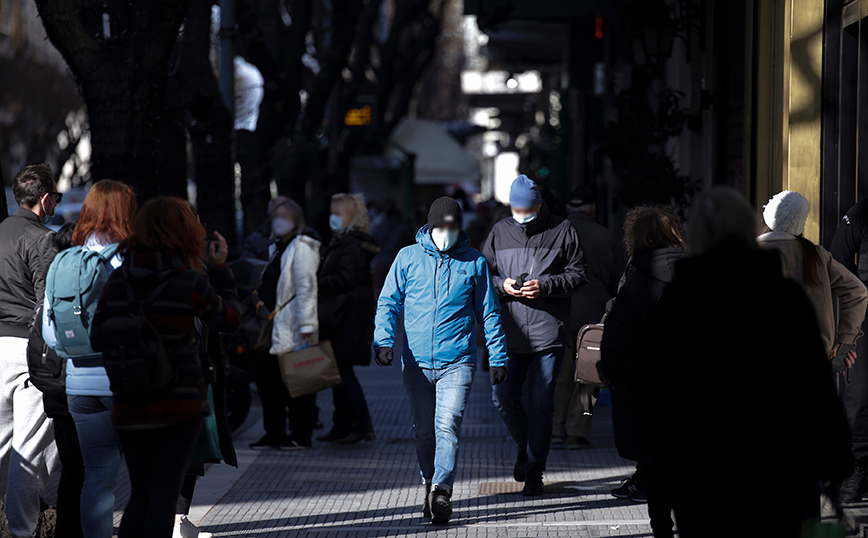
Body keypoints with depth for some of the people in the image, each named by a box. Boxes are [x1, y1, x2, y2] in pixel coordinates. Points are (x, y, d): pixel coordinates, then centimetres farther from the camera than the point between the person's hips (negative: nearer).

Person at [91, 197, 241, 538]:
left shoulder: (117, 281, 1)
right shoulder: (190, 282, -10)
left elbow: (98, 338, 4)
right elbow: (230, 319, 4)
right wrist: (220, 270, 13)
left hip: (129, 405, 4)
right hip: (179, 403, -4)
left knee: (140, 493, 13)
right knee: (165, 493, 0)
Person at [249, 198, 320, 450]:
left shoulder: (302, 249, -9)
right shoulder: (278, 249, 21)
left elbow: (306, 290, -16)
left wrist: (307, 327, -21)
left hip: (293, 331, -10)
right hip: (274, 329, 10)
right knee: (267, 379, 10)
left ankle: (301, 435, 3)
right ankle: (274, 433, 17)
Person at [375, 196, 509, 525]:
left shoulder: (474, 262, 6)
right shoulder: (408, 257, 6)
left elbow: (489, 313, 12)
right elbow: (388, 302, 5)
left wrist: (498, 358, 11)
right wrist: (384, 340, -11)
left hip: (457, 362, -2)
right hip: (416, 361, 2)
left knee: (448, 425, -16)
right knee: (423, 430, 10)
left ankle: (441, 492, -21)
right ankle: (430, 485, 28)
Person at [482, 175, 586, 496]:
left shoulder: (562, 231, 2)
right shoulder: (499, 232, 11)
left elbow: (577, 274, 1)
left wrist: (545, 286, -14)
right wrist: (502, 286, -7)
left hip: (548, 333, -3)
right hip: (509, 333, 3)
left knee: (540, 403, -3)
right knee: (503, 397, 0)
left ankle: (534, 472, 8)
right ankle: (524, 446, 30)